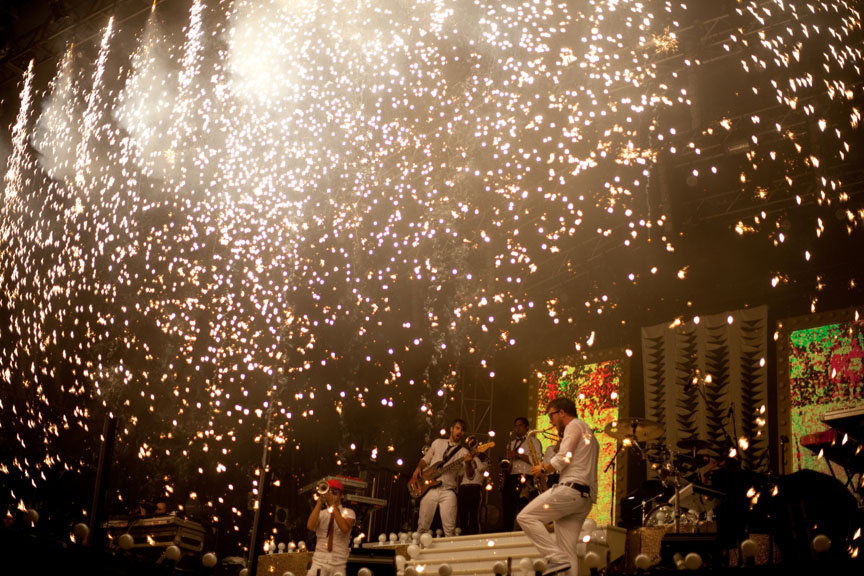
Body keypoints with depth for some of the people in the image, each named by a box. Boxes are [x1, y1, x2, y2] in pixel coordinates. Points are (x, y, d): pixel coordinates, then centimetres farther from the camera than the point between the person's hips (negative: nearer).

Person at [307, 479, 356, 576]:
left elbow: (345, 528, -17)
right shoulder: (321, 513, 9)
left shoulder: (348, 513, 5)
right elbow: (310, 526, -11)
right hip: (319, 563, 1)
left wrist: (333, 505, -17)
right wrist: (320, 502, -13)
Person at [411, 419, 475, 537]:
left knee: (450, 529, -11)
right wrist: (418, 468, 2)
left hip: (448, 490, -1)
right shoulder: (438, 443, 15)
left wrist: (468, 463, -24)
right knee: (422, 527, -1)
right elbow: (426, 459, 23)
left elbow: (470, 476, -3)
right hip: (430, 488, 2)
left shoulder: (463, 452, 6)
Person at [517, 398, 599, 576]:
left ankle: (556, 558, -18)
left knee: (525, 517, -11)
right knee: (567, 550, 5)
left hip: (571, 489, -10)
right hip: (585, 497, 10)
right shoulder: (588, 432, 30)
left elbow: (562, 459, -12)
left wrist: (543, 469, 1)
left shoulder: (575, 425, -1)